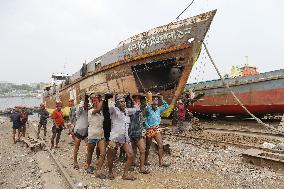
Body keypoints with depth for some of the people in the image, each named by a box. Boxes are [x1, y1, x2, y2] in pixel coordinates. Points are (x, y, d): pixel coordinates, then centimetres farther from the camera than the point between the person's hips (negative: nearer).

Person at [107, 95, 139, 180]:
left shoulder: (127, 111, 10)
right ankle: (110, 172, 33)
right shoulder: (114, 110, -7)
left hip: (125, 138, 5)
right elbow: (111, 106, -29)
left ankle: (125, 174, 12)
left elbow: (137, 108, 21)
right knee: (110, 157, 7)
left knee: (130, 155, -2)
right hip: (114, 138, -5)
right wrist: (115, 101, -8)